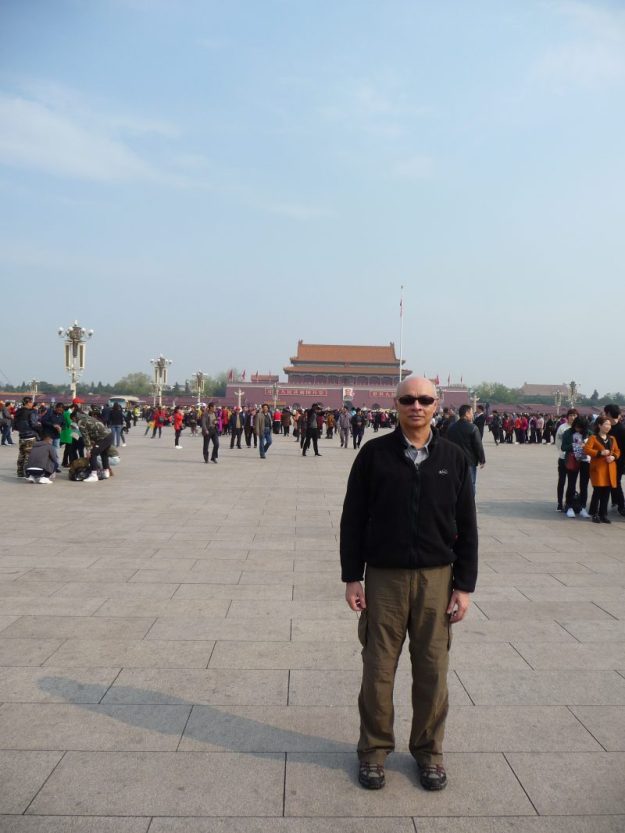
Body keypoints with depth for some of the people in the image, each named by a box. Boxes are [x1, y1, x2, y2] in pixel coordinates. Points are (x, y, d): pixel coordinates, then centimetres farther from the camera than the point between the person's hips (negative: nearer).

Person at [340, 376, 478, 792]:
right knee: (378, 669, 8)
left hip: (437, 578, 1)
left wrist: (464, 585, 1)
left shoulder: (453, 458, 2)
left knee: (433, 670, 11)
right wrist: (352, 577, -3)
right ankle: (375, 748, 28)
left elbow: (466, 527, 5)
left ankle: (428, 750, 31)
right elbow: (353, 519, 0)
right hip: (384, 577, -1)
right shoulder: (375, 453, -3)